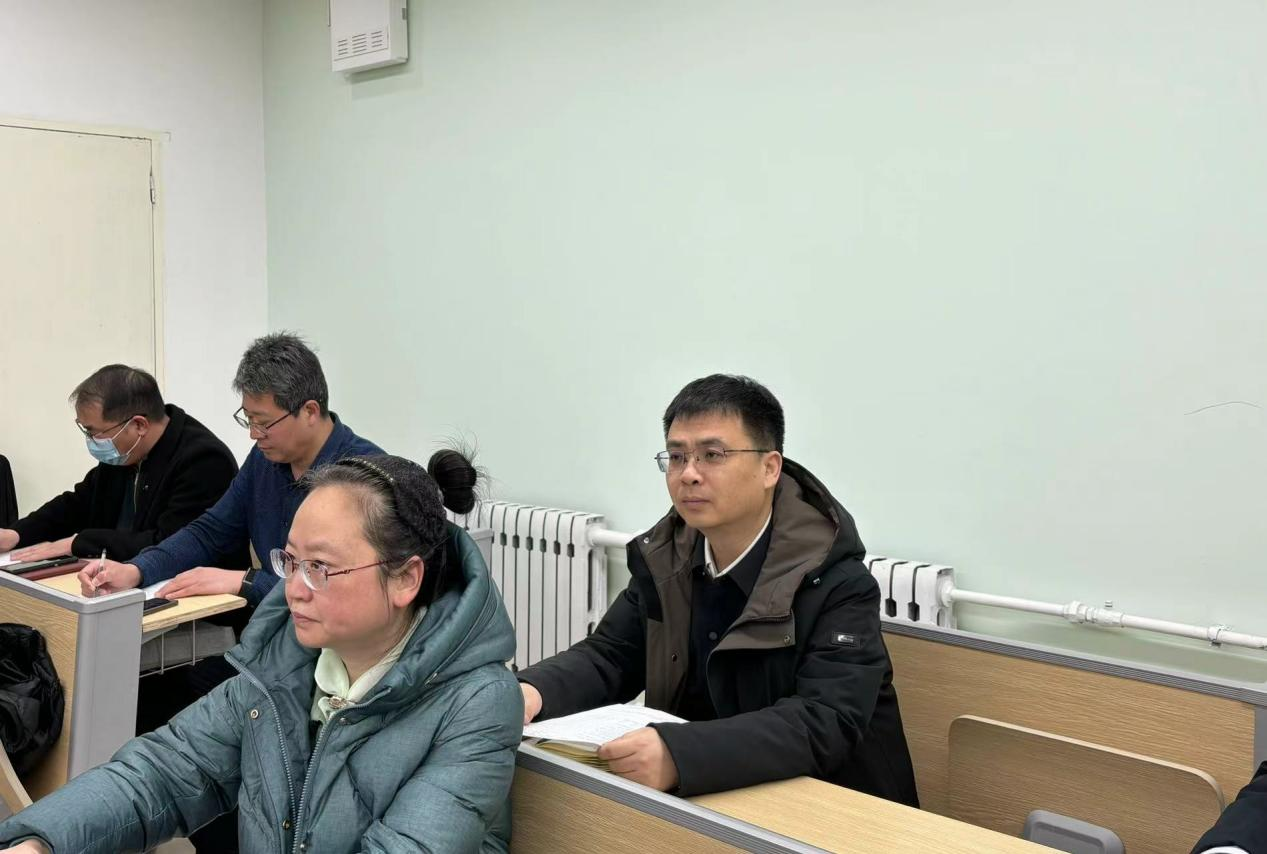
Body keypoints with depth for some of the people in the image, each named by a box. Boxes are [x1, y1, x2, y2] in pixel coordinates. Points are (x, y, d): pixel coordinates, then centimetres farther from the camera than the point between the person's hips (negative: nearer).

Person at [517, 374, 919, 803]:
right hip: (709, 795, 6)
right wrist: (533, 691, -21)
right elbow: (610, 656, 2)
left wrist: (678, 755, -43)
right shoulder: (666, 559, 0)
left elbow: (826, 725, -29)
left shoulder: (839, 587, -19)